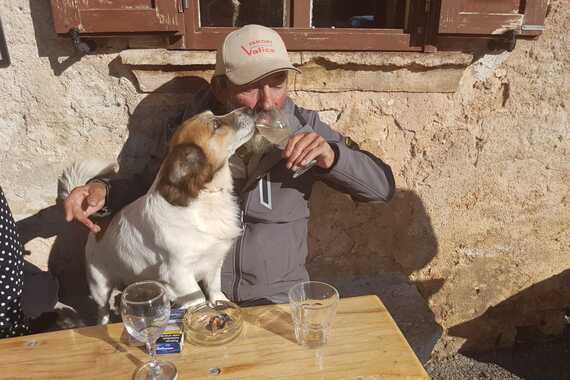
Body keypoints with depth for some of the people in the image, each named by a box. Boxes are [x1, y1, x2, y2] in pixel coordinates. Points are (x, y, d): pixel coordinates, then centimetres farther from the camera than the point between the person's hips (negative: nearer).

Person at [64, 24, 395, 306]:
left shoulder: (304, 127, -7)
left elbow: (383, 187, -7)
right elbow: (147, 186, 12)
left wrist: (331, 155, -25)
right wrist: (104, 189, -9)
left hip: (279, 297, 0)